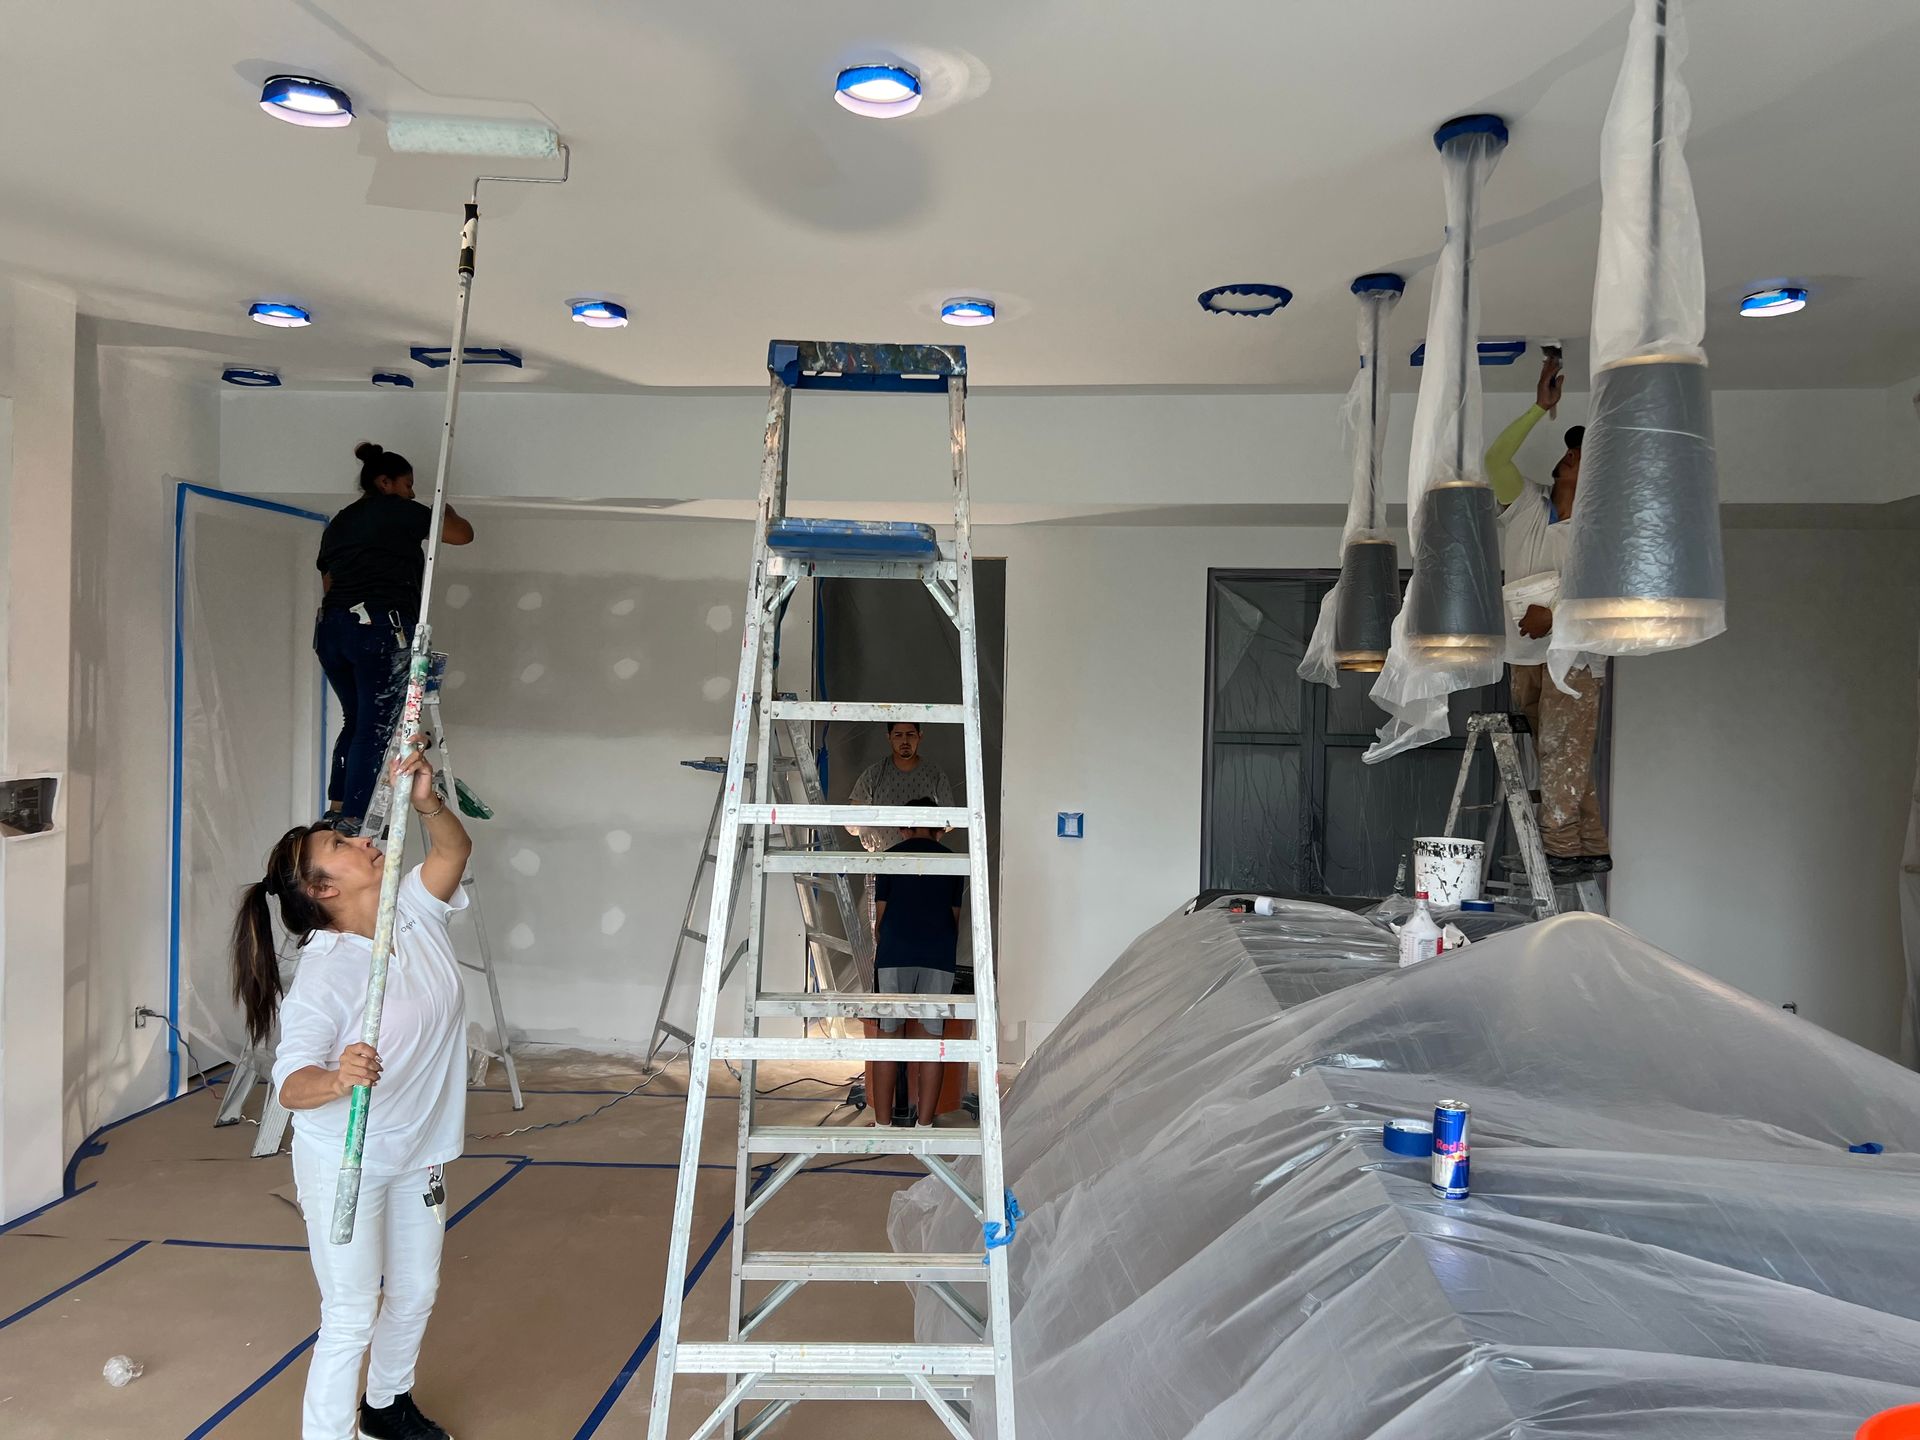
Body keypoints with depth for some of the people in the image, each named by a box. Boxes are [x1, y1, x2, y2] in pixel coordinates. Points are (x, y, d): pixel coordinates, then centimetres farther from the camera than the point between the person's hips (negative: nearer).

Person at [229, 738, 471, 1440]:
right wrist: (336, 1080, -55)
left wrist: (426, 800, -27)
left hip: (417, 1153, 7)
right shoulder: (321, 975, -26)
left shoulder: (414, 914, -7)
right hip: (345, 1165, -7)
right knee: (350, 1318, 0)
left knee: (415, 1293, 23)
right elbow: (290, 1084, -33)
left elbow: (455, 849, -8)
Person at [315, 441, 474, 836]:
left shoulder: (337, 523, 23)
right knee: (376, 728, -7)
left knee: (355, 720, 19)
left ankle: (336, 810, 18)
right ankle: (351, 821, -11)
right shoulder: (399, 511, 3)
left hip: (330, 627, 8)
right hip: (380, 628, -8)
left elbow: (329, 581, 23)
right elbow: (463, 534, 7)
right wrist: (446, 510, 27)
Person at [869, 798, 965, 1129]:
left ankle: (882, 1123, 7)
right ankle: (924, 1124, 6)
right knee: (933, 1037, 5)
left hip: (894, 953, -1)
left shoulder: (890, 857, 8)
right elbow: (955, 916, 15)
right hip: (939, 955, 1)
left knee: (887, 1034, 5)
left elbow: (880, 915, 10)